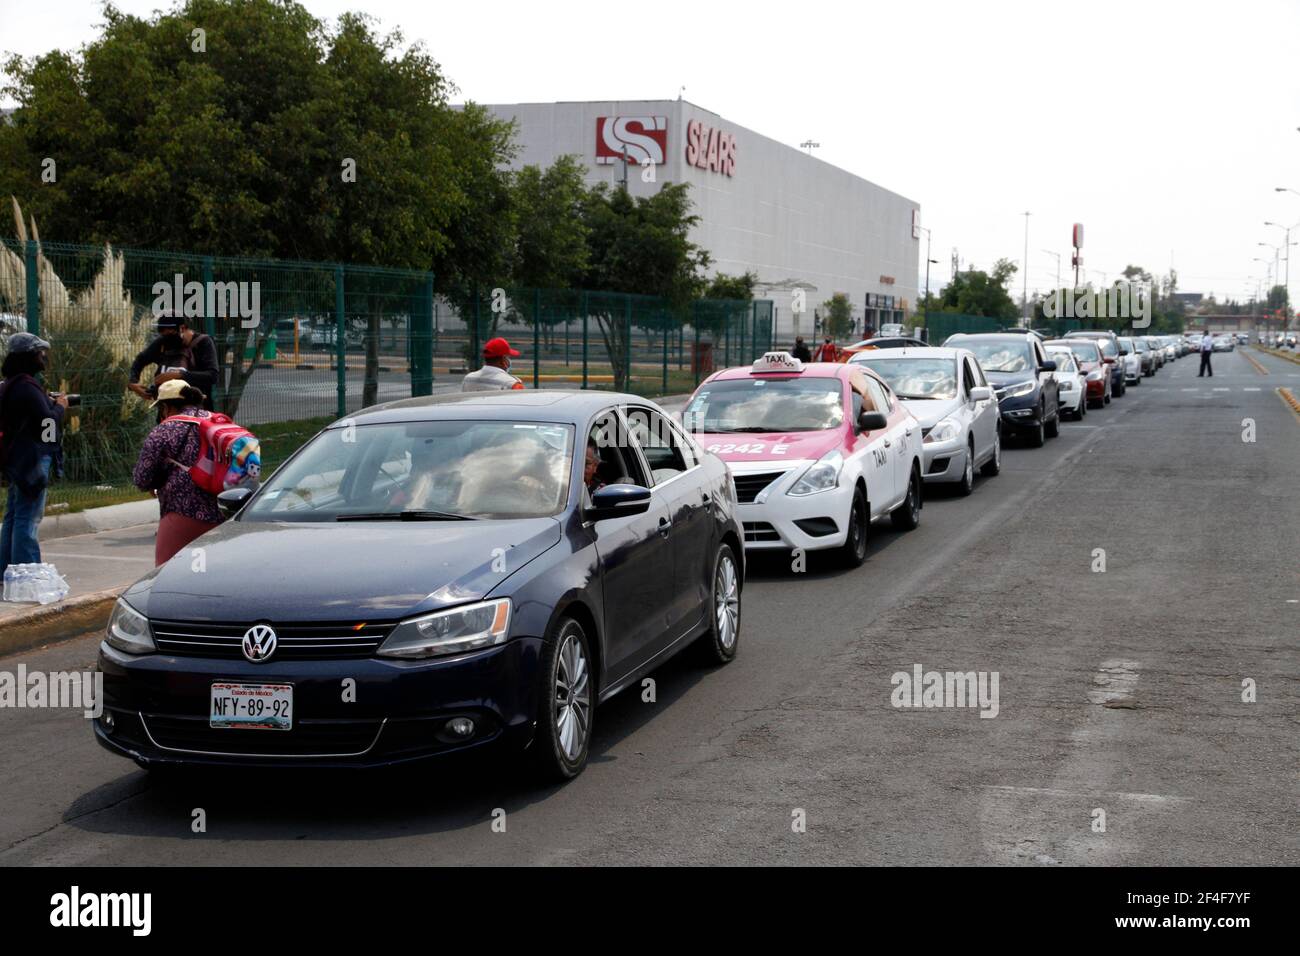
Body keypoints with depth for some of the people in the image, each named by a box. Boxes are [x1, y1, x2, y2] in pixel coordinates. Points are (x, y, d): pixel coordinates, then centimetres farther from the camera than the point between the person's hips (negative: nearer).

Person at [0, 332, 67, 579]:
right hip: (32, 460, -10)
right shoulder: (27, 387, -17)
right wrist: (60, 407, -3)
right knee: (27, 517, -9)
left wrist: (50, 404, 11)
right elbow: (47, 423, -20)